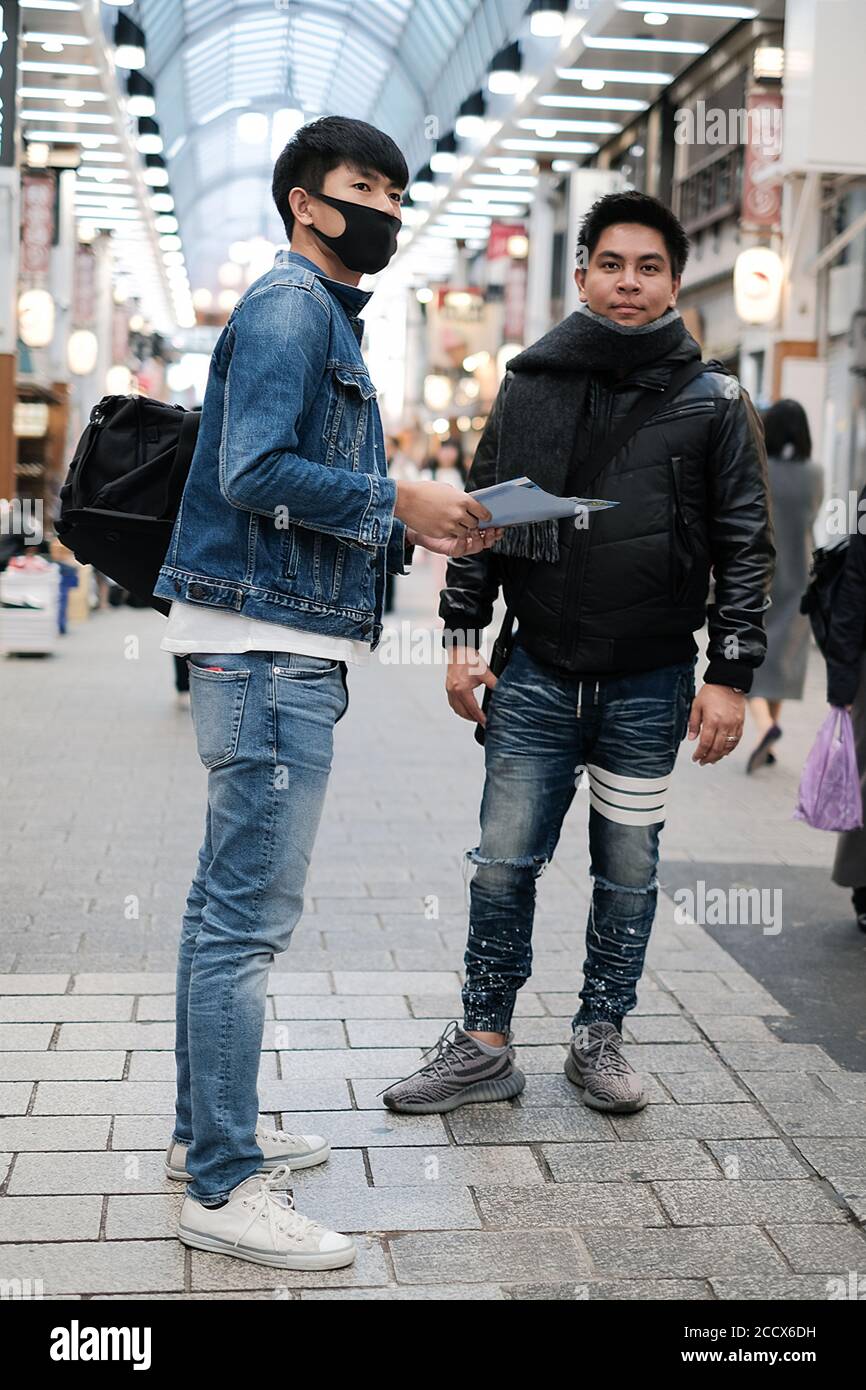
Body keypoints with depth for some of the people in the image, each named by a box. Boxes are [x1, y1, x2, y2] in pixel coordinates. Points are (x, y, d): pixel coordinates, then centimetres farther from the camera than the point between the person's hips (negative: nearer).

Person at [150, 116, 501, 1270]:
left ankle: (206, 1132, 28)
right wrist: (397, 504, -14)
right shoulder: (289, 304, -9)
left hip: (282, 648, 11)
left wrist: (412, 529, 9)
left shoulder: (325, 314, 22)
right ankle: (225, 1188, -1)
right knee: (250, 913, -8)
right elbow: (254, 474, -21)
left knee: (229, 901, 16)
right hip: (267, 651, -11)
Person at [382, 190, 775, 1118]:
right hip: (538, 675, 1)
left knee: (628, 873, 9)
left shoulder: (713, 402, 1)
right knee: (503, 865, 3)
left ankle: (599, 1039, 26)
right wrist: (462, 636, 3)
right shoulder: (529, 387, 5)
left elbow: (745, 545, 0)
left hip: (650, 684, -1)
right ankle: (483, 1045, 16)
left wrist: (730, 675, -6)